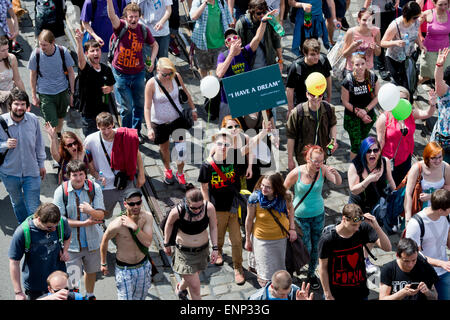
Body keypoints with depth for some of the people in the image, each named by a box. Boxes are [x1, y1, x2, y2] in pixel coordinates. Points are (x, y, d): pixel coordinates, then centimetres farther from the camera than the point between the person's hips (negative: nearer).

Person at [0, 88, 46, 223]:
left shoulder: (33, 119, -11)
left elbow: (39, 143, 4)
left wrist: (41, 164, 11)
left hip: (31, 172, 0)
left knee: (34, 207, 2)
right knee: (17, 203, 24)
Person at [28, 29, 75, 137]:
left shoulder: (63, 51, -15)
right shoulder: (36, 54, -16)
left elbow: (70, 72, -1)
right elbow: (33, 75, -2)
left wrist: (72, 93, 1)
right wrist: (34, 96, 1)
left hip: (62, 91, 2)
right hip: (45, 93, -2)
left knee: (60, 118, 21)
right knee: (52, 124, -8)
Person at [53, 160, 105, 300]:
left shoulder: (95, 188, -9)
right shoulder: (61, 191, -13)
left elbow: (101, 215, -9)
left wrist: (91, 211, -32)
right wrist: (84, 223, -20)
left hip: (92, 241, 3)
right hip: (71, 242, -2)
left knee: (91, 271, 23)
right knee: (72, 279, -4)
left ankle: (90, 295, 49)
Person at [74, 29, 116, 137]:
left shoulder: (106, 69, 0)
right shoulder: (85, 69, -14)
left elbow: (112, 85, 18)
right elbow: (81, 60, -38)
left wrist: (109, 89, -8)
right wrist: (79, 42, -55)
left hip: (105, 112, 4)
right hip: (89, 115, -4)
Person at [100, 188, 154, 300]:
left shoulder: (147, 217, -15)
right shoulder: (117, 224, -26)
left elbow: (148, 242, -22)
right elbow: (104, 241, -7)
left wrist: (134, 226, -33)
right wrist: (103, 263, 5)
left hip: (144, 266, 4)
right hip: (124, 269, -4)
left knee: (140, 297, 22)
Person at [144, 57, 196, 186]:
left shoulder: (176, 77, -14)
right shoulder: (151, 84, -22)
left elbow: (185, 92, 6)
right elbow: (147, 108, -18)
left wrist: (193, 109, 15)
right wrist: (149, 128, -24)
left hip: (177, 118, 2)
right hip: (159, 122, -1)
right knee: (164, 148, 19)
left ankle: (180, 174, 23)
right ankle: (167, 170, 48)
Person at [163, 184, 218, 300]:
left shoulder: (209, 208, -23)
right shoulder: (177, 211, -27)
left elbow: (213, 227, -5)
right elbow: (169, 225, -5)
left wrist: (215, 248, -6)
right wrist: (166, 244, 7)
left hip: (202, 250, 3)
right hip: (184, 252, -3)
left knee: (192, 277, 25)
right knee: (195, 286, -4)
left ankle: (180, 288, 59)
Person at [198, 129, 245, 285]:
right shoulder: (208, 165, -13)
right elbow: (204, 189, -6)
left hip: (234, 207, 1)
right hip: (218, 209, -1)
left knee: (237, 240, 3)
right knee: (218, 237, 20)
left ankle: (238, 268, 21)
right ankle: (218, 252, 53)